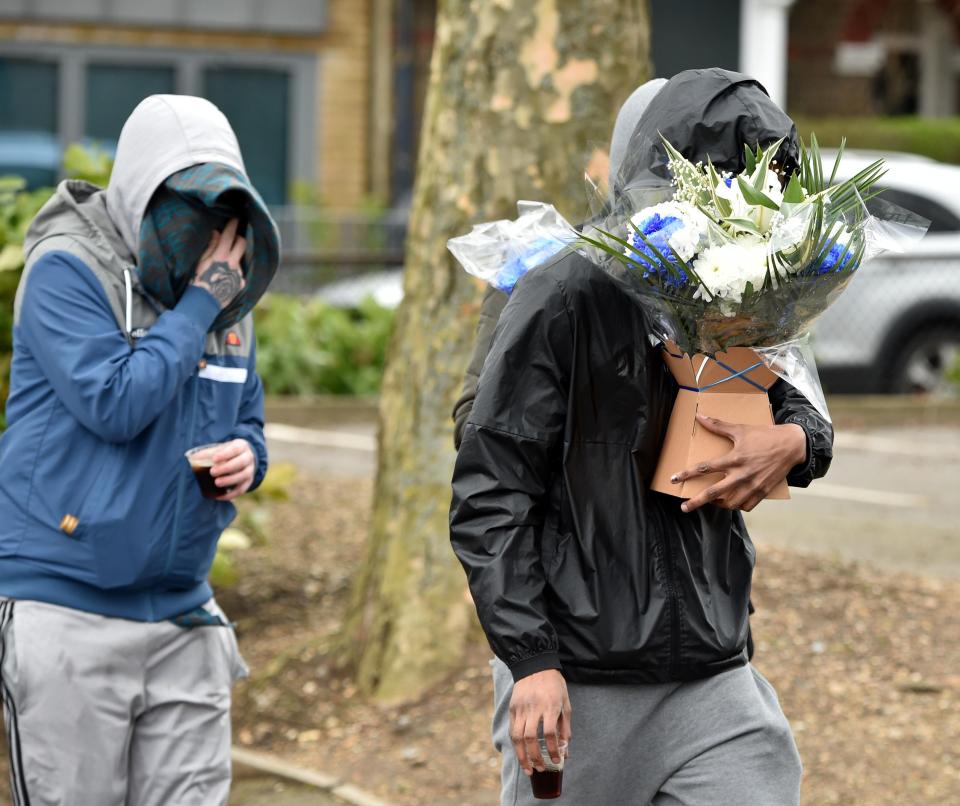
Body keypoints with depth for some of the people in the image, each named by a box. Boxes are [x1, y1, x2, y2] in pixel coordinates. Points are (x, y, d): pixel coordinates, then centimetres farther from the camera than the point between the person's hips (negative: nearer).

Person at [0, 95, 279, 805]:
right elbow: (114, 403, -19)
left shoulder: (225, 296, 12)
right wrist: (198, 303, -13)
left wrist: (244, 459, -1)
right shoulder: (65, 273, -8)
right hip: (65, 608, -6)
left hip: (183, 616, 6)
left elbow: (248, 423, 23)